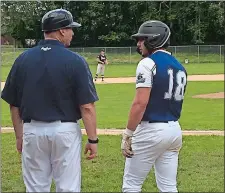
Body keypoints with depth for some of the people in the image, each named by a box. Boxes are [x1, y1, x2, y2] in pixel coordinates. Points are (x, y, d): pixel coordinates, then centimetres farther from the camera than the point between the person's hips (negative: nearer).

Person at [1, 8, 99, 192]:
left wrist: (19, 135, 15)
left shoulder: (23, 59, 1)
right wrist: (93, 139, -4)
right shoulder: (75, 61, -10)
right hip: (65, 131, -3)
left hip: (32, 131, 4)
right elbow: (87, 107, -12)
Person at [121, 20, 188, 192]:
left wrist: (127, 135, -16)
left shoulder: (148, 63, -12)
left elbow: (141, 103, -20)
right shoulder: (180, 67, 13)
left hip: (150, 130, -8)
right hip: (174, 130, 8)